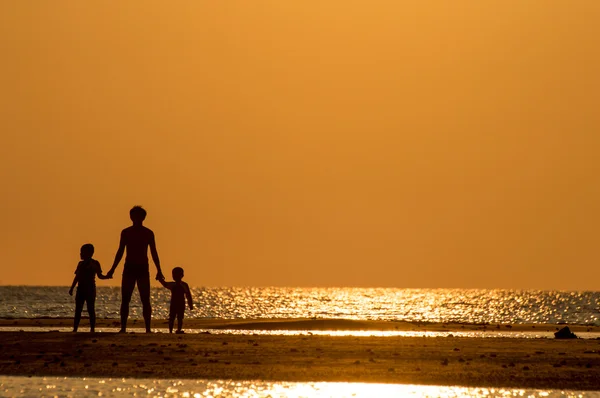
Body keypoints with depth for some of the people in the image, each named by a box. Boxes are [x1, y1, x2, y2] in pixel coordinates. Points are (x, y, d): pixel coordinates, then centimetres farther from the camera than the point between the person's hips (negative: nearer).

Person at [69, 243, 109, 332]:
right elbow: (77, 277, 20)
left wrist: (106, 277, -19)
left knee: (91, 310, -5)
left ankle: (92, 328, -2)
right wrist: (72, 288, 18)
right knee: (78, 310, 3)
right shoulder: (81, 264, 14)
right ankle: (75, 328, 4)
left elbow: (99, 276, 0)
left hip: (90, 289, -5)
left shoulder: (94, 264, -2)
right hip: (81, 289, 5)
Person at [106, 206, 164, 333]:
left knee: (145, 301, -5)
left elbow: (154, 253, 7)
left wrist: (159, 271, 1)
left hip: (143, 269, -1)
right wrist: (112, 269, 5)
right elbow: (120, 252, 11)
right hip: (129, 269, 1)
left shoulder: (148, 233, 5)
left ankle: (148, 329, -4)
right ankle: (123, 328, -2)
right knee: (125, 300, -4)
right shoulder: (125, 232, 7)